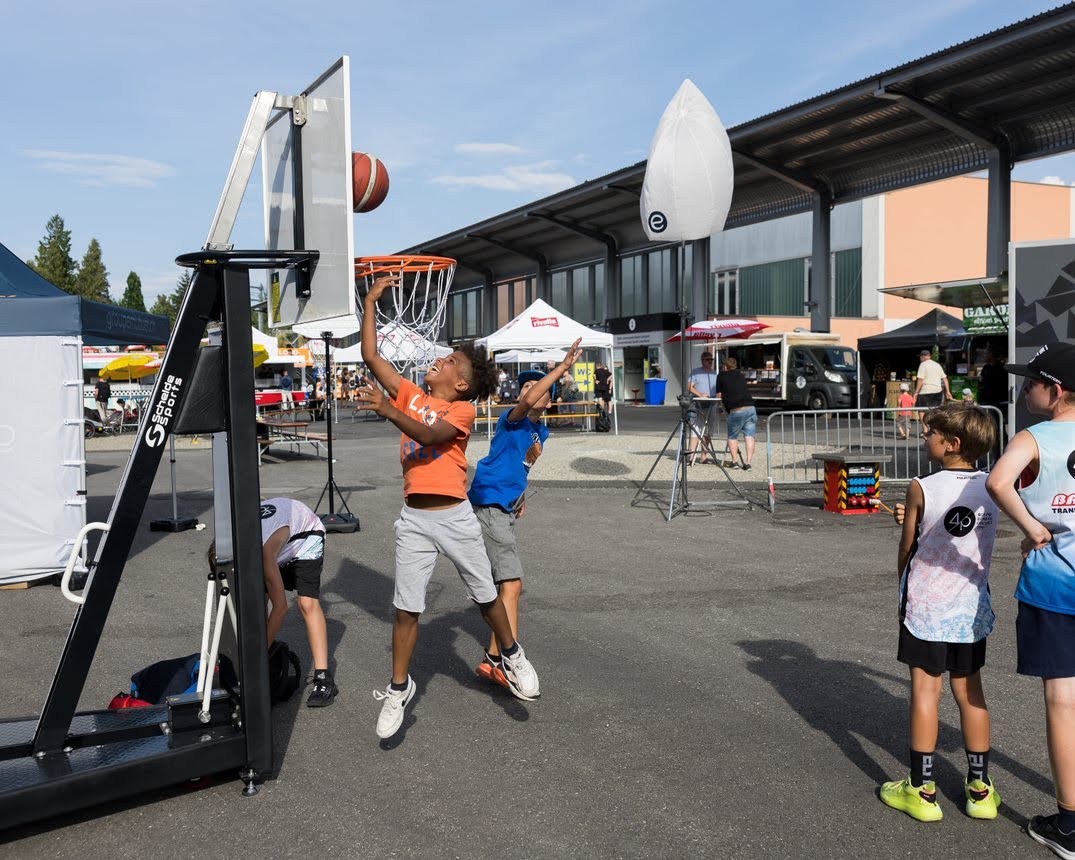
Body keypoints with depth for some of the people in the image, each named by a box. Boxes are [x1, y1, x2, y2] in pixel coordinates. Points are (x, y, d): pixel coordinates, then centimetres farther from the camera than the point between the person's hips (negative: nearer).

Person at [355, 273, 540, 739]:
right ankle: (399, 687, 18)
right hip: (414, 519, 3)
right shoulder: (411, 395, 10)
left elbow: (428, 434, -21)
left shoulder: (462, 409, -3)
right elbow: (371, 355, 7)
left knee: (486, 596, 11)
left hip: (455, 516, -3)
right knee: (406, 608, 3)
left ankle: (512, 656, 35)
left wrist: (387, 409, -33)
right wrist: (371, 300, 8)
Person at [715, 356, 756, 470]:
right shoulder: (741, 375, 21)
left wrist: (725, 408, 28)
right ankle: (748, 462, -1)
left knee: (732, 437, 13)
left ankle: (735, 461, 8)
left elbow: (720, 395, 14)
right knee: (749, 436, 5)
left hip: (736, 411, -3)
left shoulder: (721, 376, 10)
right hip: (750, 408, 3)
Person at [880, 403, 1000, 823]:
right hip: (972, 609, 4)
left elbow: (907, 550, -5)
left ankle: (921, 790, 10)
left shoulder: (922, 489, -14)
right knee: (970, 693, 13)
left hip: (926, 608, -4)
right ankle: (979, 789, 22)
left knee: (925, 691, 3)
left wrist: (904, 589, 12)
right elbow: (981, 545, 10)